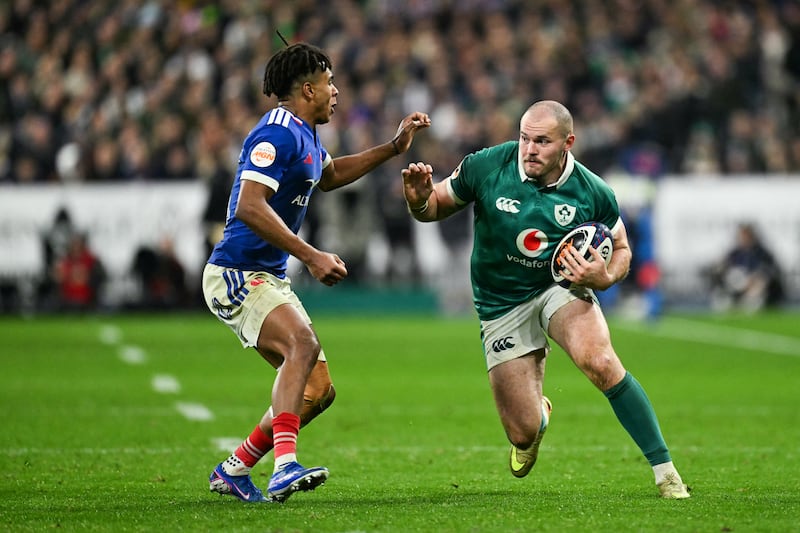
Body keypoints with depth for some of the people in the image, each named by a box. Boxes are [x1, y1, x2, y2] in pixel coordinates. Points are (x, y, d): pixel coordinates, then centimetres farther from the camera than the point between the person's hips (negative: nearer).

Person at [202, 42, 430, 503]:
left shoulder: (306, 135, 15)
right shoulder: (278, 133, -17)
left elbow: (330, 176, 38)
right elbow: (249, 208, -28)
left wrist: (394, 148, 32)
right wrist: (312, 256, -30)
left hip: (271, 278, 10)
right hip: (238, 275, -10)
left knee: (318, 390, 7)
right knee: (303, 344, -34)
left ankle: (233, 470, 17)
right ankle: (285, 466, -46)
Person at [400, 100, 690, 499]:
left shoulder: (593, 193, -15)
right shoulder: (485, 167, -16)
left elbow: (621, 249, 1)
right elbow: (436, 207, -2)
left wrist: (605, 277, -21)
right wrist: (419, 200, -26)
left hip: (562, 286, -1)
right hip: (501, 304, 1)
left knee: (600, 362, -33)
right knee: (523, 433, -3)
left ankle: (664, 470, -23)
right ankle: (540, 414, 41)